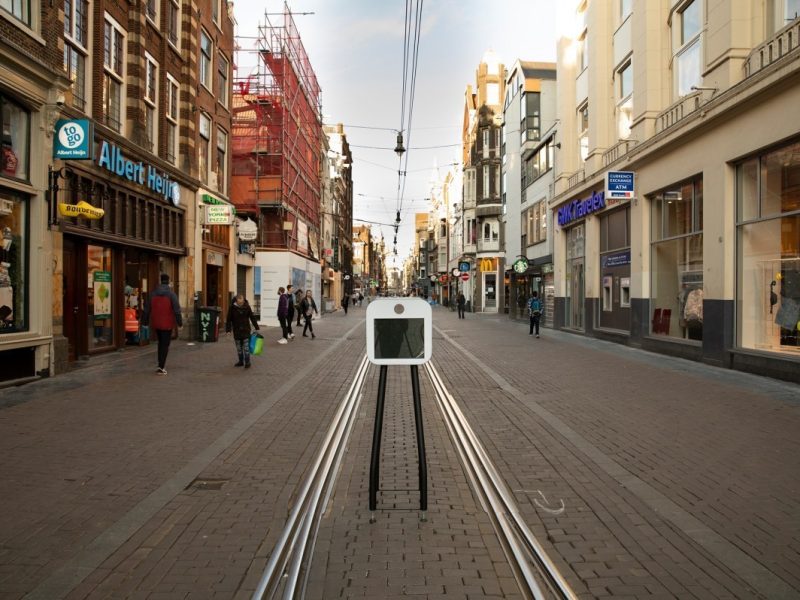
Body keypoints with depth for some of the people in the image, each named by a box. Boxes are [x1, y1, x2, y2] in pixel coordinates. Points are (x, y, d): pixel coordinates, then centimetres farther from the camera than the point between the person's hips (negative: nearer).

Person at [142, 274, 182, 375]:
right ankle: (161, 367, -3)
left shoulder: (153, 293, 3)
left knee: (161, 343, 22)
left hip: (156, 324, 5)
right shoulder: (171, 294, -12)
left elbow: (146, 309, 7)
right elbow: (177, 310, -14)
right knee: (165, 345, 1)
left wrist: (145, 322, 15)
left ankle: (161, 364, 26)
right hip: (167, 324, -4)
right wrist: (180, 323, -7)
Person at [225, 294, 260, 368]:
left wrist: (257, 328, 3)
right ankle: (241, 361, 22)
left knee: (246, 347, -4)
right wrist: (228, 330, -6)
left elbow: (252, 317, 2)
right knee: (239, 347, 11)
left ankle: (247, 362, 1)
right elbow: (229, 320, -2)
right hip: (236, 331, 2)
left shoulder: (247, 307, -7)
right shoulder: (232, 307, -8)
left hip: (246, 330, -2)